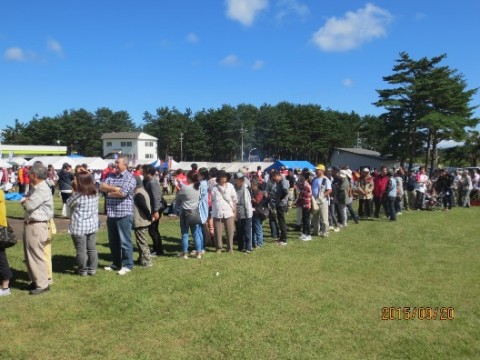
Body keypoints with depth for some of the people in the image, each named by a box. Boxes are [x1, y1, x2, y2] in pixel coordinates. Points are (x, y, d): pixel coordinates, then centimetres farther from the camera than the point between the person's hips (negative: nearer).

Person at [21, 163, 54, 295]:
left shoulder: (42, 189, -19)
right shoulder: (34, 188, 15)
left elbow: (29, 205, -23)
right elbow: (25, 200, 16)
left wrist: (25, 201, -1)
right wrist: (26, 200, -7)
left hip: (37, 226, -10)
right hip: (29, 225, 10)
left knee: (36, 255, -5)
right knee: (29, 255, 17)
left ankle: (43, 284, 3)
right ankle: (36, 280, 28)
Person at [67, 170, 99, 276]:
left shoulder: (78, 195, -18)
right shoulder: (95, 193, -2)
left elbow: (68, 203, -3)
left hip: (79, 227, -6)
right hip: (92, 225, 6)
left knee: (81, 250, 6)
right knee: (92, 248, 13)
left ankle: (83, 270, 15)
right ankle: (92, 269, 22)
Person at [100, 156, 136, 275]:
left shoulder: (129, 178, -9)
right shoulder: (111, 176, 13)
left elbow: (122, 193, -20)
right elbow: (102, 186, 1)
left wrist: (109, 193, -3)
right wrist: (114, 188, -13)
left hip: (124, 214, -7)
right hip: (111, 214, 7)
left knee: (125, 241, 0)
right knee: (113, 241, 15)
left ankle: (127, 265, 10)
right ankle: (116, 263, 28)